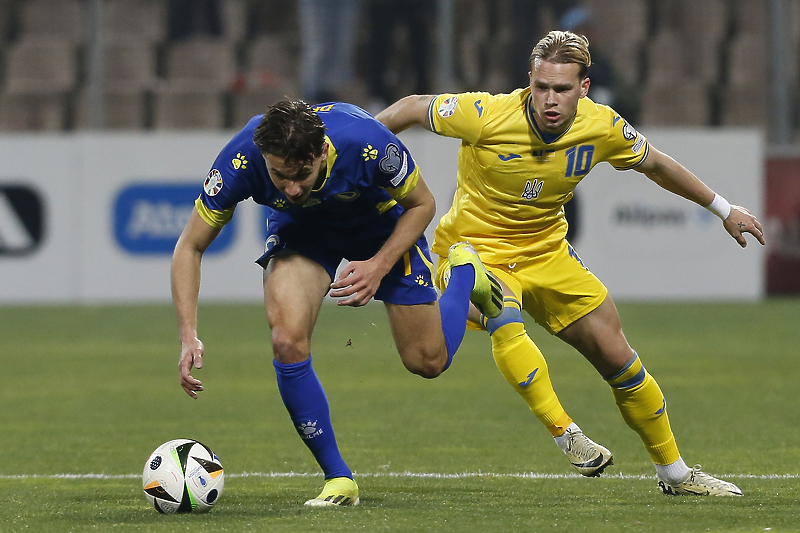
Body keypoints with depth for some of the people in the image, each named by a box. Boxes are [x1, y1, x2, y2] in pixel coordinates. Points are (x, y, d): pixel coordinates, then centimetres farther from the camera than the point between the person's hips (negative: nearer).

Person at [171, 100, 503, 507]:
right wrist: (188, 336, -34)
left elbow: (422, 204, -18)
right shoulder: (240, 161, -36)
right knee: (287, 341, -26)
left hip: (382, 226, -1)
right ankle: (338, 479, -8)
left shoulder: (365, 142, -40)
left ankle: (465, 271, 40)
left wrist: (379, 265, -30)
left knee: (429, 362, 6)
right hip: (300, 230, 1)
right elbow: (190, 247, -23)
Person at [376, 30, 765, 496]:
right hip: (474, 249, -4)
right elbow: (412, 108, -10)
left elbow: (655, 164, 7)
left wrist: (724, 209, 15)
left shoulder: (602, 127, -14)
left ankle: (675, 473, 20)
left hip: (546, 251, 4)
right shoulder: (487, 116, -26)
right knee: (507, 325, -38)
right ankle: (566, 435, -30)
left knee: (617, 356, 4)